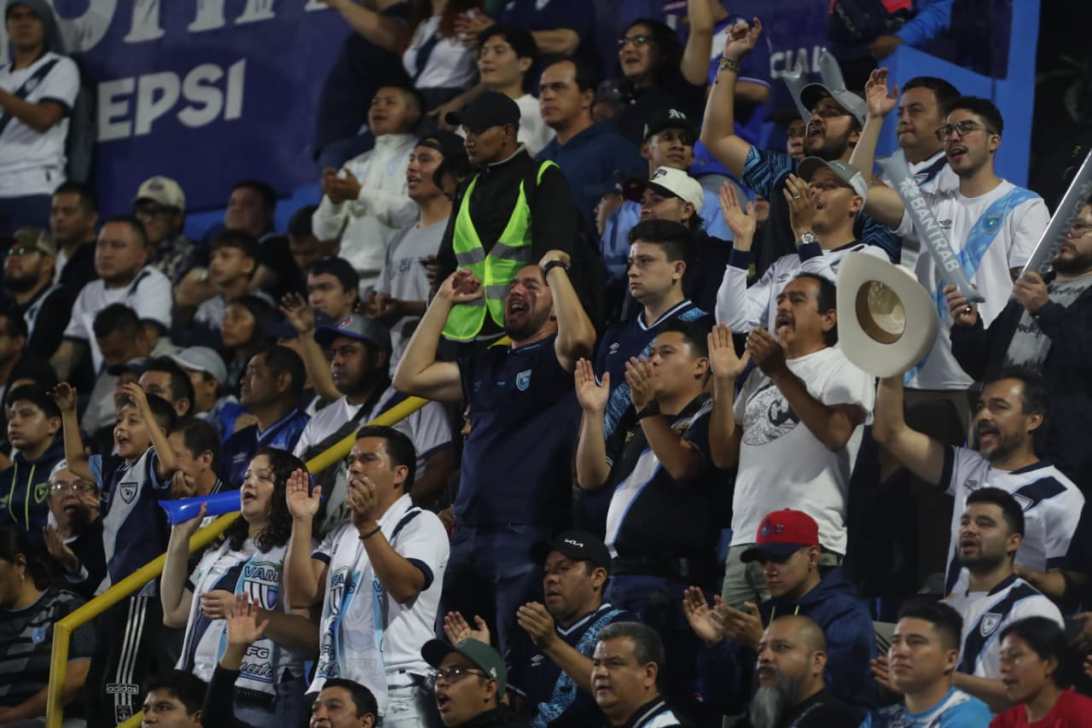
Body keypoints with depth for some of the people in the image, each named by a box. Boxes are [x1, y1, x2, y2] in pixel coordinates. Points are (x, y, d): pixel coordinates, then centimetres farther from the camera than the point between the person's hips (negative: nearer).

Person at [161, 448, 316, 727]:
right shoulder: (222, 551, 19)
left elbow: (311, 635, -13)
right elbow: (174, 614, 16)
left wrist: (241, 610, -21)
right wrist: (180, 537, 15)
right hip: (198, 695, 6)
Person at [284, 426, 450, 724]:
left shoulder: (422, 524, 1)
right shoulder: (342, 533, 20)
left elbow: (405, 586, -17)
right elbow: (301, 595, 7)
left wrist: (368, 525, -26)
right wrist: (302, 521, 0)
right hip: (333, 688, 6)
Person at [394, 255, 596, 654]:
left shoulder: (556, 357, 1)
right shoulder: (485, 364, 21)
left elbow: (579, 337, -22)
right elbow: (410, 377, 18)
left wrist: (555, 268, -10)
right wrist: (445, 300, 19)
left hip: (527, 537, -7)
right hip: (468, 537, 7)